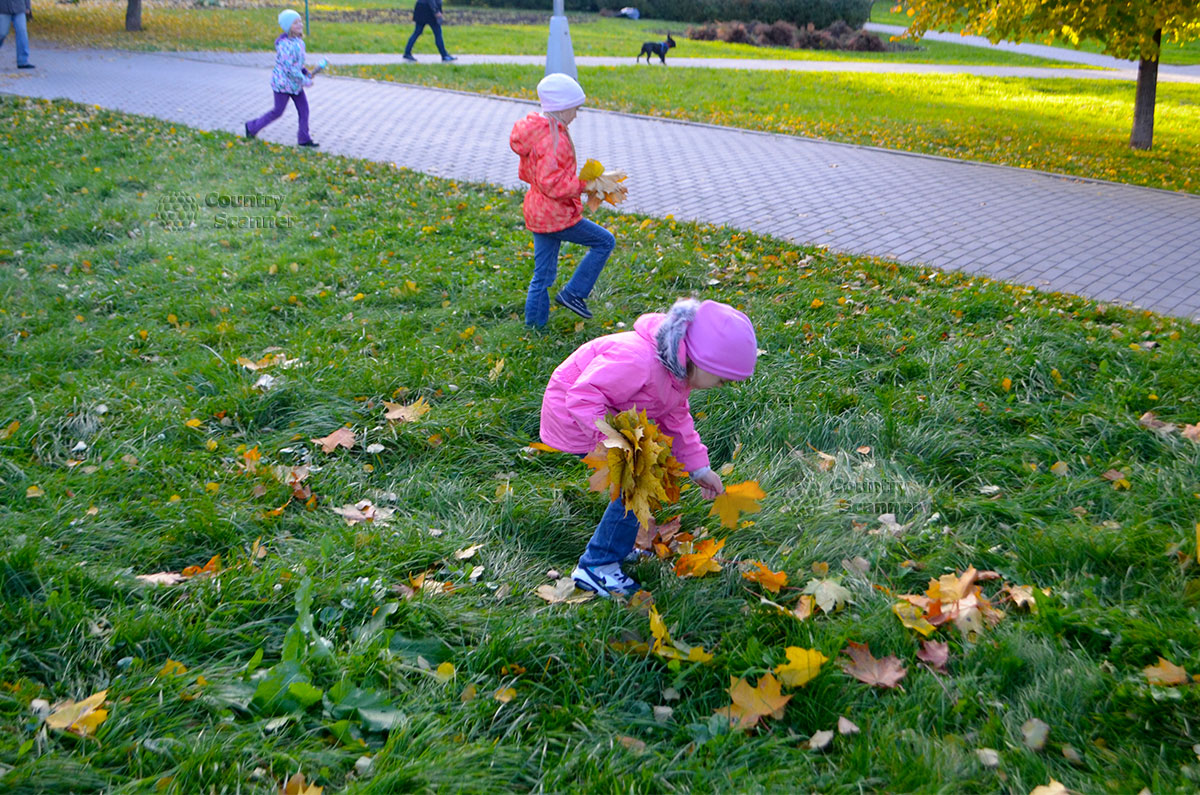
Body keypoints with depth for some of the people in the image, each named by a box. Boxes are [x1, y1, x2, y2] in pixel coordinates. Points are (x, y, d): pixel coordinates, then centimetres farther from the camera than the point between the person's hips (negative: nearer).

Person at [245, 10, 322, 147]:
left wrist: (306, 72, 3)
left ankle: (304, 139, 13)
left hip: (294, 82, 8)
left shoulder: (298, 40, 4)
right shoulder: (285, 44, -25)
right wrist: (305, 81, -21)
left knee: (303, 108, 5)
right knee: (278, 111, 4)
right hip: (283, 82, -8)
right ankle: (252, 127, 23)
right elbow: (289, 67, -27)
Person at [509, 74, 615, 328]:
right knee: (604, 241, 6)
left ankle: (534, 325, 22)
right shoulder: (555, 139, -22)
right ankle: (573, 293, 7)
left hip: (537, 212, 10)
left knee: (542, 276, 16)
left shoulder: (535, 129, 9)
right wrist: (582, 186, -17)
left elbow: (525, 172, 18)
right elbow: (551, 183, -27)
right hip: (556, 215, -10)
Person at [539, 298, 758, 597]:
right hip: (574, 418, -10)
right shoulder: (639, 361, -36)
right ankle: (596, 567, -4)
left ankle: (620, 544, 30)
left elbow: (676, 417, 11)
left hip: (609, 415, 10)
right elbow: (583, 398, -36)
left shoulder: (678, 368, -3)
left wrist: (699, 468, 9)